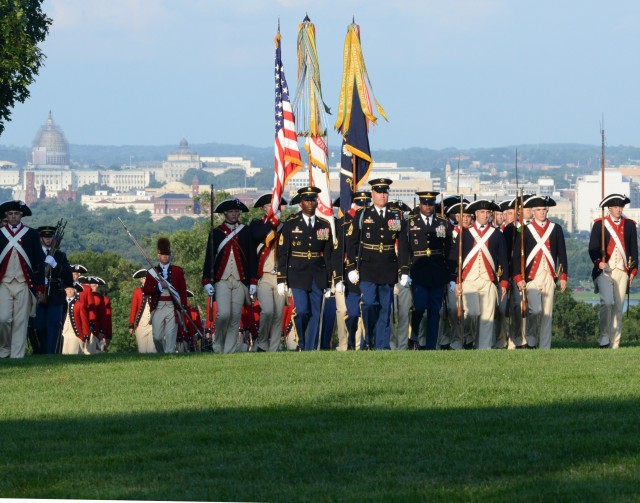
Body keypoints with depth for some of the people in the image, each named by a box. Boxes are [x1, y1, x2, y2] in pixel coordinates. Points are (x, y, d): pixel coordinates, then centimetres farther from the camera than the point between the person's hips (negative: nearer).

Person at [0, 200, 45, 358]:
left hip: (24, 285, 0)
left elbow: (39, 262, 7)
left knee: (21, 323, -2)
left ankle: (17, 355, 2)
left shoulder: (32, 235, 7)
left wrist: (40, 287, 2)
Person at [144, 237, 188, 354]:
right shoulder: (152, 272, 10)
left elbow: (183, 290, 6)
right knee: (157, 337, 2)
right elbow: (146, 290, 2)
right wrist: (159, 286, -12)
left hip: (172, 308, -1)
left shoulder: (178, 271, 9)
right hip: (158, 308, 1)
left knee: (171, 336, -9)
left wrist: (183, 307, -3)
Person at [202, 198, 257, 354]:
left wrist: (253, 282, 2)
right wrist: (207, 282, -3)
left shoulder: (246, 232, 9)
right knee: (223, 314, -16)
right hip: (221, 281, -1)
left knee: (236, 317, -1)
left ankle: (229, 351, 5)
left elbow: (252, 258, 8)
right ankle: (218, 345, 5)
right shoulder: (216, 233, 7)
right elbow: (209, 258, 5)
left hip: (241, 281, 1)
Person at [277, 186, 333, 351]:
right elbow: (283, 254, 0)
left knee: (315, 314, 0)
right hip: (298, 274, -3)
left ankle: (310, 349, 5)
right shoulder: (291, 224, 1)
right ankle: (301, 344, 8)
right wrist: (281, 280, -6)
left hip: (318, 277, 3)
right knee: (302, 311, -14)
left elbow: (328, 256, 11)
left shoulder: (324, 226, 9)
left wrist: (329, 283, 8)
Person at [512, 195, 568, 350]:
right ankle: (531, 340, 4)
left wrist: (563, 276, 5)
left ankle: (545, 347, 5)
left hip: (549, 277, 2)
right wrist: (518, 278, -8)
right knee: (535, 310, -16)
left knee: (547, 313, 1)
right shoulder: (525, 230, 4)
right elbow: (516, 255, 1)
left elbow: (562, 254, 11)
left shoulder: (556, 229, 11)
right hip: (531, 277, -2)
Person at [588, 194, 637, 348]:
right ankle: (604, 336, -11)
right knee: (607, 302, -21)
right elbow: (593, 247, -2)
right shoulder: (599, 224, 3)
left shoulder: (630, 225, 12)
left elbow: (634, 249, 14)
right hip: (604, 270, -3)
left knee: (618, 307, 1)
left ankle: (614, 344, 4)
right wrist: (598, 262, -20)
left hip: (622, 272, 3)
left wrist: (633, 270, 7)